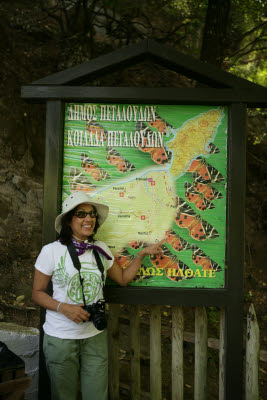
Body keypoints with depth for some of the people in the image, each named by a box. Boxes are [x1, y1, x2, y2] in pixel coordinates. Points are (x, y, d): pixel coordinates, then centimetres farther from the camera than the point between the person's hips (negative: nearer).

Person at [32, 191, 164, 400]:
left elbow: (123, 279, 12)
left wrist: (142, 254, 3)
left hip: (95, 336, 3)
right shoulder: (52, 251, -9)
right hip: (61, 337, -3)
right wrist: (64, 308, -19)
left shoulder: (101, 249, 4)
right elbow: (37, 292, -3)